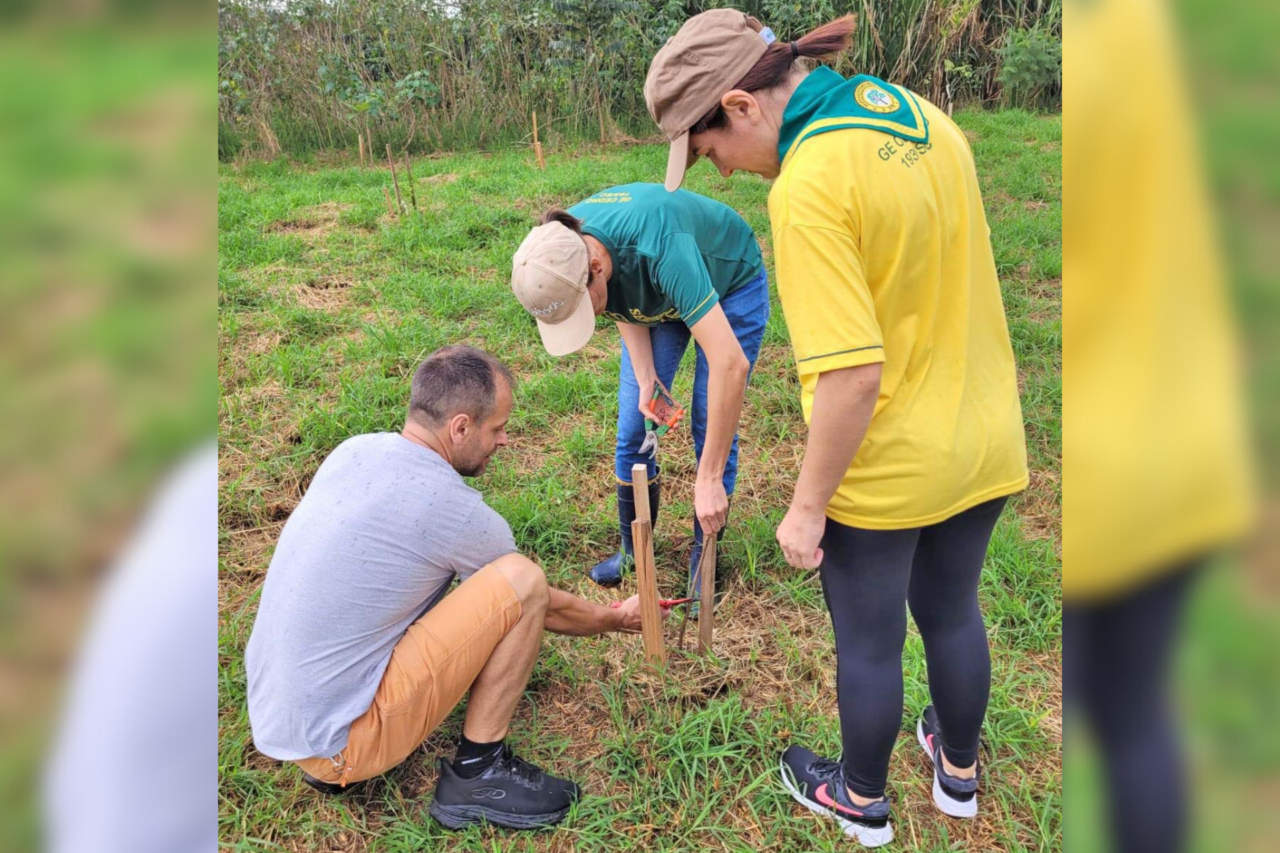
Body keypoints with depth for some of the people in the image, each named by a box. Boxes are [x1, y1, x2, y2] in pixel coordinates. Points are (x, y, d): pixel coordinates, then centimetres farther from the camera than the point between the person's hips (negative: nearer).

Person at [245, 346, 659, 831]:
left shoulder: (353, 451, 2)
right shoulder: (458, 513, -17)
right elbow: (544, 607, 1)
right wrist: (617, 620, 20)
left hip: (272, 718, 8)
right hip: (335, 743, -8)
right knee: (521, 580, -14)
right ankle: (476, 775, 0)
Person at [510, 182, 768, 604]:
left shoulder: (658, 248, -46)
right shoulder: (561, 251, -26)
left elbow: (730, 362, -48)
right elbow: (622, 300, -4)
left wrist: (709, 479, -44)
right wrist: (646, 379, -18)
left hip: (731, 283, -5)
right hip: (655, 296, 5)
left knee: (711, 431, -7)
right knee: (633, 431, 2)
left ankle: (704, 557, 13)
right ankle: (634, 550, 21)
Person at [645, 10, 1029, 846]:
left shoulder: (807, 189, -26)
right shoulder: (917, 112, 0)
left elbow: (853, 377, -29)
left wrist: (808, 505, -15)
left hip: (886, 471, -7)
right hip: (985, 445, 8)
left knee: (870, 643, 16)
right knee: (953, 613, 27)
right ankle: (959, 772, 51)